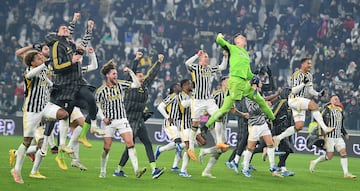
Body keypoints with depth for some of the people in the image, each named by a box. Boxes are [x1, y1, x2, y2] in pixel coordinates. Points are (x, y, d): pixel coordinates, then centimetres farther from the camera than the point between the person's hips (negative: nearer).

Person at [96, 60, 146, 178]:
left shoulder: (120, 84, 3)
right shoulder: (101, 90, -3)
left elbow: (136, 84, 0)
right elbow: (98, 106, 6)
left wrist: (130, 72, -9)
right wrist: (103, 118, -6)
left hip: (122, 120, 2)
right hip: (109, 121, -1)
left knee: (130, 143, -13)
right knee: (107, 148, 1)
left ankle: (136, 170, -21)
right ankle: (103, 171, 20)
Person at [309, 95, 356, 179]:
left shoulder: (340, 111, 15)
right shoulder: (327, 110, -7)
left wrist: (345, 133, 15)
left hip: (338, 137, 7)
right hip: (329, 136, -7)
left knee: (343, 153, -6)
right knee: (329, 156, -6)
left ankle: (346, 173, -6)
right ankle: (314, 162, 17)